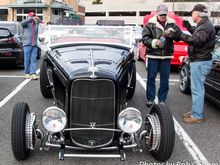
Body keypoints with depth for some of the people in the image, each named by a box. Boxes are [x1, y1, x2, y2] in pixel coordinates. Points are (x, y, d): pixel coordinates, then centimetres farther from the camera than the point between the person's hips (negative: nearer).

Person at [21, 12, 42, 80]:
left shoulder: (36, 24, 20)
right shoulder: (26, 24, 8)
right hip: (27, 44, -3)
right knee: (27, 60, -1)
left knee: (33, 60, -4)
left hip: (34, 45, 3)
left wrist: (38, 20, -11)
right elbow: (22, 23, -14)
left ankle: (33, 74, -8)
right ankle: (27, 73, 9)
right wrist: (31, 18, -22)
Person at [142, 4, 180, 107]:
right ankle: (150, 99, 16)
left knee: (165, 79, 7)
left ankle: (162, 100, 18)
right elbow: (144, 39, -5)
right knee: (151, 78, 4)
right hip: (153, 55, -2)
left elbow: (178, 37, -1)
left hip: (166, 56, 2)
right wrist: (155, 42, -20)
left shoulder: (172, 24, 5)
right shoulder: (150, 24, -1)